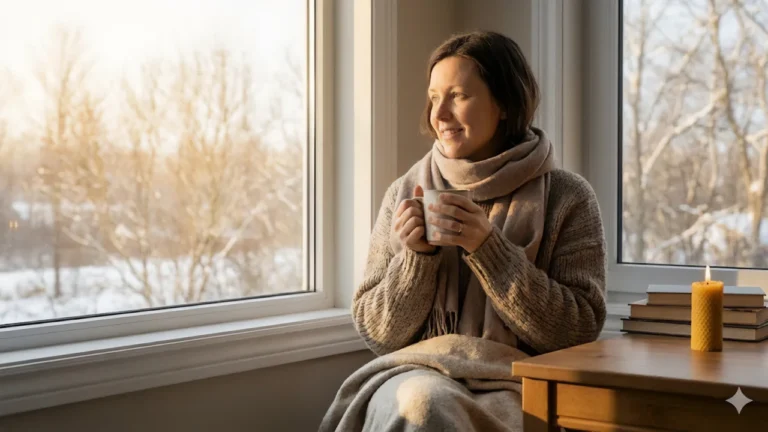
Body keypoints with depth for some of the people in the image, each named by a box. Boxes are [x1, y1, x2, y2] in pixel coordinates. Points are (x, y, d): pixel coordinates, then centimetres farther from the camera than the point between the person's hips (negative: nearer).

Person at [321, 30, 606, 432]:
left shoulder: (567, 198, 1)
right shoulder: (405, 194, 8)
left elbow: (579, 332, -6)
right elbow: (377, 332, 8)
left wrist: (487, 248, -15)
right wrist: (416, 256, -10)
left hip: (516, 384, 0)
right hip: (419, 373, 1)